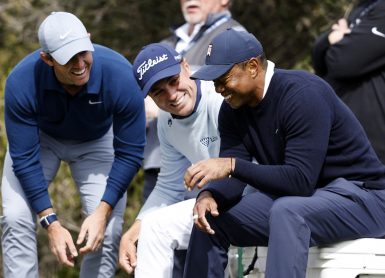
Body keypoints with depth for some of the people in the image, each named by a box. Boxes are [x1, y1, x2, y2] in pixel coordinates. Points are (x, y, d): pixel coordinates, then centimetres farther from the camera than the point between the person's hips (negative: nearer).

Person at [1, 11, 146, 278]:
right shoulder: (22, 82, -36)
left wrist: (103, 212, -30)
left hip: (97, 141, 0)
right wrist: (52, 223, -30)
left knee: (107, 230, -13)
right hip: (39, 137, 0)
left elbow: (130, 153, -24)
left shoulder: (120, 76, -36)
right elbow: (24, 158, -28)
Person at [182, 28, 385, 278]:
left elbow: (301, 180, -30)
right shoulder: (233, 108, 1)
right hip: (293, 199, 9)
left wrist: (233, 165, -33)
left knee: (287, 212, -37)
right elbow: (232, 178, -3)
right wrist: (210, 194, -26)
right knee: (210, 216, 0)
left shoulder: (303, 94, -24)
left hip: (361, 196, -9)